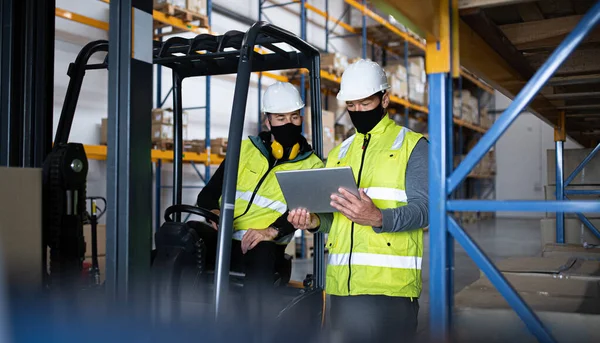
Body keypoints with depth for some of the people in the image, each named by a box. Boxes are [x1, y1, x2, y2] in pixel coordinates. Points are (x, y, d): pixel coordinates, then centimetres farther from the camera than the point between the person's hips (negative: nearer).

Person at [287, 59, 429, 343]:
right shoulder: (338, 154, 19)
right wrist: (315, 221, -2)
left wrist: (378, 218, -28)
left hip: (389, 286, -5)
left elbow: (423, 209, -9)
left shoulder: (412, 145, 3)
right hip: (341, 285, 5)